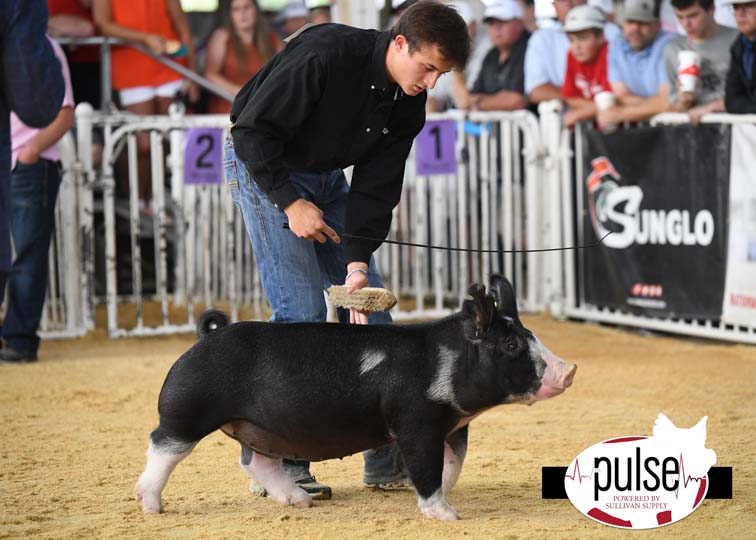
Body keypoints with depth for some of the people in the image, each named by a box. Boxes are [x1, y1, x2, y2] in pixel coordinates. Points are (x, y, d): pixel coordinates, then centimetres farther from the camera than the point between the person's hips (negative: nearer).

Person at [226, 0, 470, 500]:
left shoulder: (409, 105, -8)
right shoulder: (325, 54, -29)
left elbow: (377, 186, -7)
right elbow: (252, 130, -24)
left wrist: (358, 261, -16)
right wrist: (291, 202, -23)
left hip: (326, 178, 7)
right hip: (262, 167, -7)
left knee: (369, 305, 4)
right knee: (302, 309, -15)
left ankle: (388, 457, 11)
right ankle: (279, 463, -9)